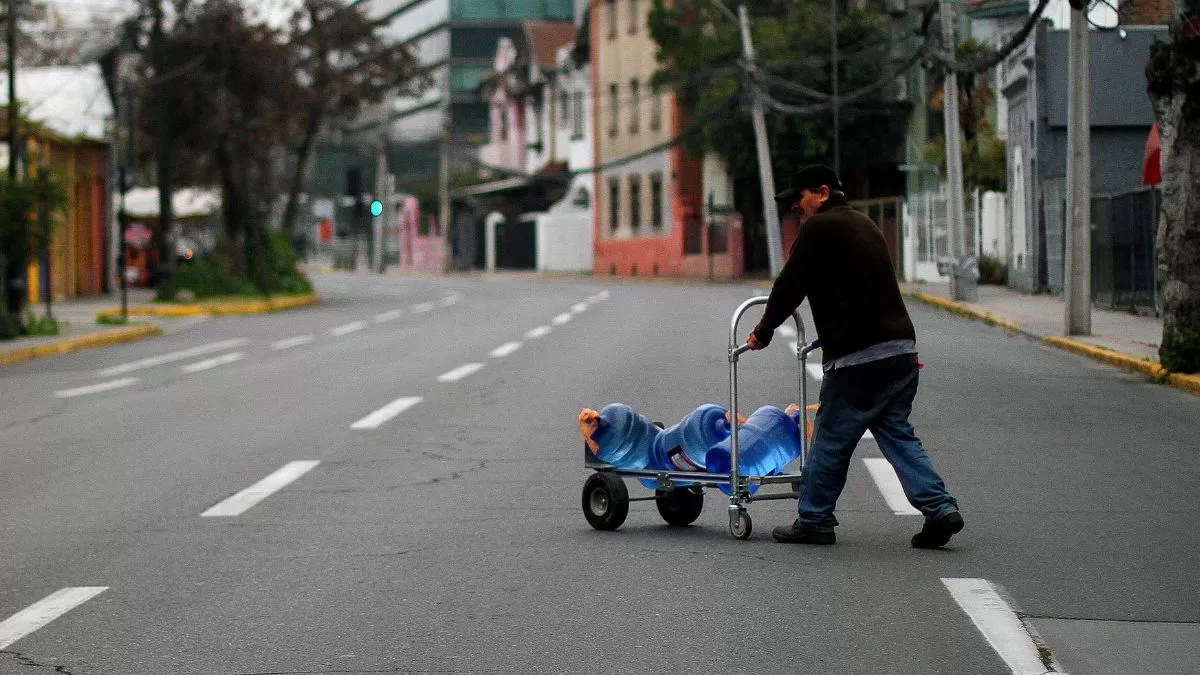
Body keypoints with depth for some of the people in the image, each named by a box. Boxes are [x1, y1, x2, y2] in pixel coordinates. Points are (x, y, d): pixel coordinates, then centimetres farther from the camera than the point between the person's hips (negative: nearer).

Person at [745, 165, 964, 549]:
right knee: (896, 433, 10)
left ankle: (813, 521, 10)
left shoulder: (818, 228, -5)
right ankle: (940, 508, -2)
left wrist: (763, 331, 13)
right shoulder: (864, 224, 21)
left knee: (830, 438, 2)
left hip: (857, 358, -8)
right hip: (901, 347, 8)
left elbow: (790, 286, -2)